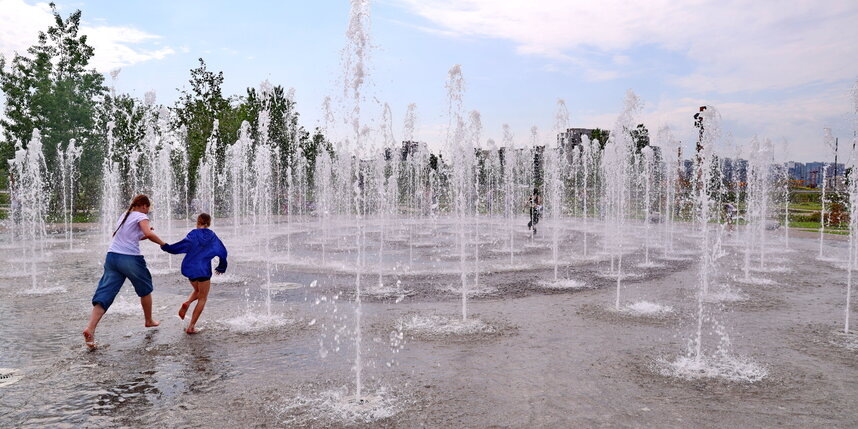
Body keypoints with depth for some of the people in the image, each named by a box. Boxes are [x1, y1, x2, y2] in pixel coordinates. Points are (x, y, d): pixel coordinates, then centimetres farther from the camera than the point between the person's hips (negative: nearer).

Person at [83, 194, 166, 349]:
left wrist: (143, 236, 24)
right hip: (130, 258, -6)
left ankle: (90, 328, -19)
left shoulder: (124, 216, 21)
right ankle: (149, 321, 32)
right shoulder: (141, 216, -2)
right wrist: (162, 243, -6)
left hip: (112, 256, 6)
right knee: (145, 289, 17)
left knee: (104, 294, -1)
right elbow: (148, 233, -20)